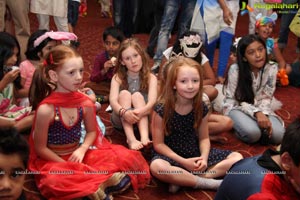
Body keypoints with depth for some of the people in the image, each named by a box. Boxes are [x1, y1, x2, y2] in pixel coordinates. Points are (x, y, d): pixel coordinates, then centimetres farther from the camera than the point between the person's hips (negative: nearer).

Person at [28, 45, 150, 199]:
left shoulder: (85, 103, -7)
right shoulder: (46, 109, -21)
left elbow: (92, 132, 9)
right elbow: (40, 148, -14)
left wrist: (82, 150, -10)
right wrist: (68, 166, -15)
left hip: (77, 154, 5)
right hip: (52, 161, -5)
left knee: (124, 157, -9)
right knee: (55, 180, -40)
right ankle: (105, 181, -26)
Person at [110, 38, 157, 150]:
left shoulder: (151, 78, -4)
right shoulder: (117, 78, -3)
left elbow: (152, 102, -21)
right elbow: (113, 101, -19)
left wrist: (139, 112, -43)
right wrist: (124, 112, -42)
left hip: (142, 119, 0)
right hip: (121, 120, 1)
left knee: (137, 95, -24)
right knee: (124, 93, -24)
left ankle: (144, 137, -45)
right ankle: (131, 139, -44)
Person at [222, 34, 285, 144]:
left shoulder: (271, 69, -8)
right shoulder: (235, 70, -19)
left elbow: (266, 98, -2)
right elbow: (233, 99, -15)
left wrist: (264, 114, -23)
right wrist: (256, 113, -28)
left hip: (260, 108, 4)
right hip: (237, 107, -3)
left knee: (278, 135, -22)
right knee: (252, 133, -33)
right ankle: (239, 124, 0)